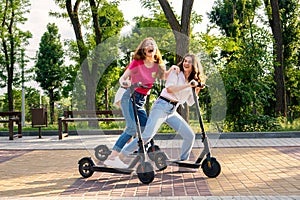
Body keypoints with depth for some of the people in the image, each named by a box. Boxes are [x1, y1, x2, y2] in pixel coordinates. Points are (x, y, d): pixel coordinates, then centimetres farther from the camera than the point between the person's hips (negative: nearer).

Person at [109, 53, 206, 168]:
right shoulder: (176, 73, -3)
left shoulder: (193, 81, 15)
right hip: (162, 106, -7)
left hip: (173, 111, 7)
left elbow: (190, 103, 14)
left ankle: (183, 162, 19)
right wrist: (187, 86, -20)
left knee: (190, 135, 1)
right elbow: (169, 89, -20)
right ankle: (119, 156, -14)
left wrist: (197, 91, 2)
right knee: (147, 135, -19)